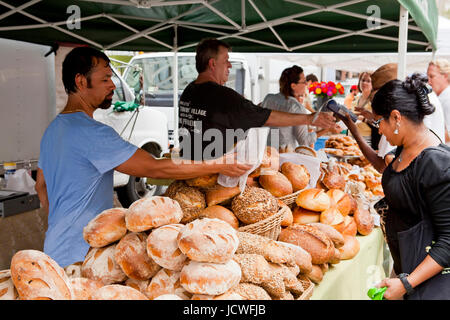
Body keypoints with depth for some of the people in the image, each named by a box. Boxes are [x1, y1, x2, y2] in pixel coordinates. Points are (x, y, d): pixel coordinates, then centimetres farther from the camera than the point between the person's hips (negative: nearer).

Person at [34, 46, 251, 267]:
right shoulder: (92, 133, -22)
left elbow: (41, 186, 20)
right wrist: (219, 165, -17)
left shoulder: (53, 129, 11)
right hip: (79, 255, -10)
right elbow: (155, 168, -23)